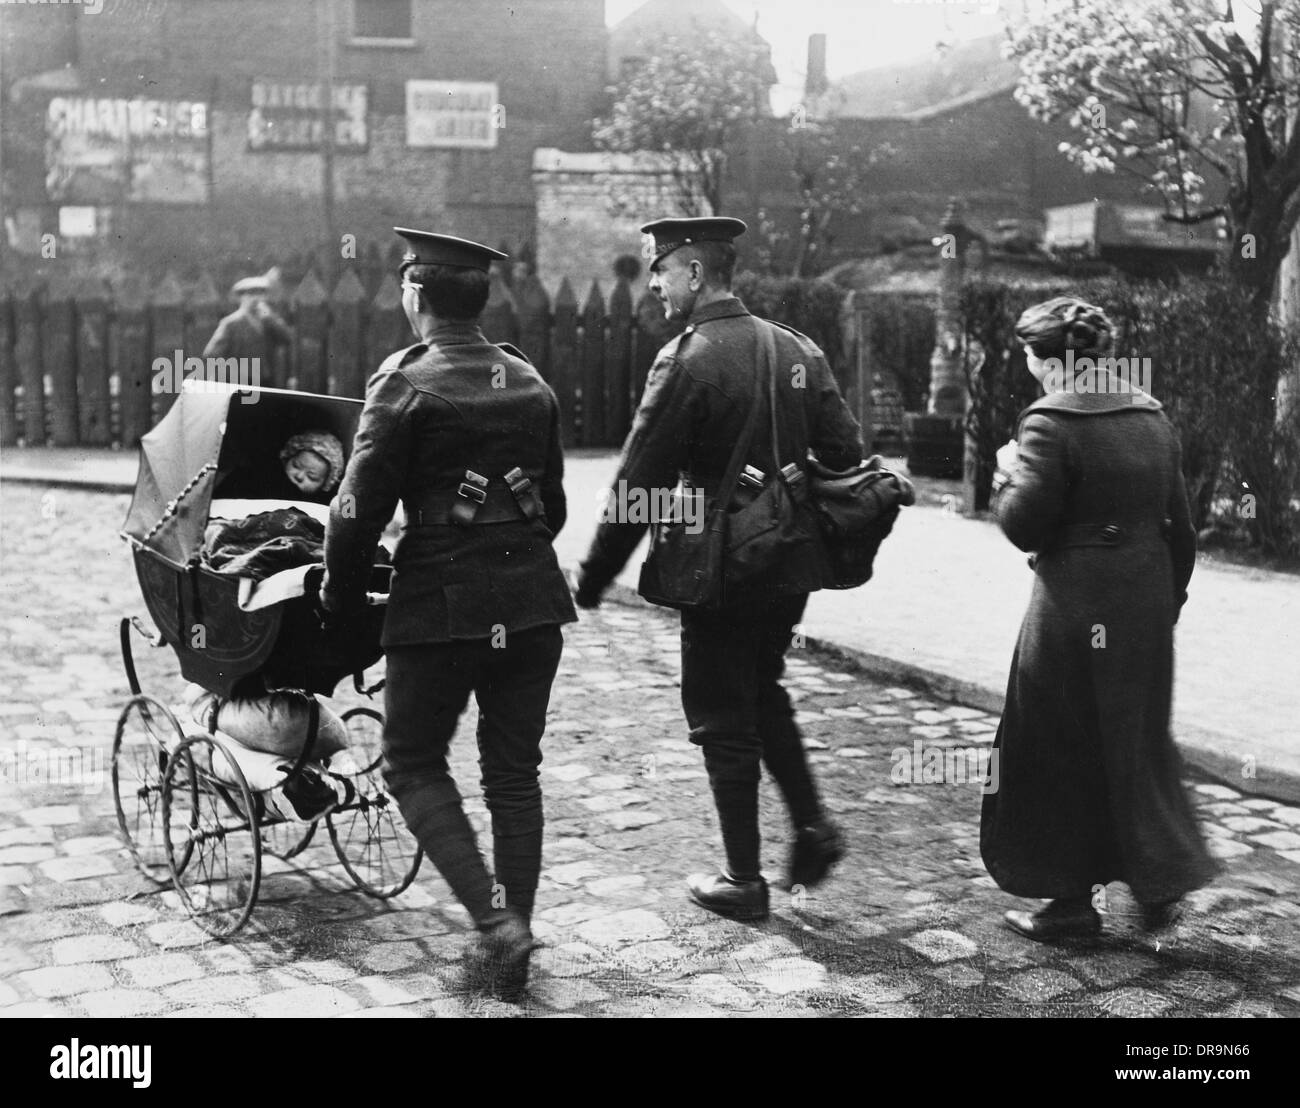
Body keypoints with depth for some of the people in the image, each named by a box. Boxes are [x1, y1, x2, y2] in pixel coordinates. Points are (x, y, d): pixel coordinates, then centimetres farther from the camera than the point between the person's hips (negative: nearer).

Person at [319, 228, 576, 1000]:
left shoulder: (405, 387, -10)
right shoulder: (533, 386, 8)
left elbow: (361, 509, -11)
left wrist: (340, 597, 3)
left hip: (439, 604, -5)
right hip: (531, 603, 6)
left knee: (414, 765, 10)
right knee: (515, 773, 12)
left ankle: (496, 919, -5)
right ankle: (511, 954, 18)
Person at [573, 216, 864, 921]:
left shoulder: (686, 362, -16)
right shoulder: (797, 350, 5)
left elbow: (640, 486, -15)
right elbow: (846, 452, 7)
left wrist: (591, 580, -7)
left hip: (722, 573, -7)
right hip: (790, 569, 7)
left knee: (722, 720, 7)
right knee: (763, 693, 26)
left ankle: (743, 882, 15)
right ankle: (812, 824, 17)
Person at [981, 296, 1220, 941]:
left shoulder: (1051, 426, -15)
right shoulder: (1153, 420, 7)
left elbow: (1026, 527, -16)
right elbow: (1180, 528, 11)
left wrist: (1008, 476, 2)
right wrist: (1167, 601, 19)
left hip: (1076, 610, -7)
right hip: (1147, 605, 7)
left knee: (1060, 753, 7)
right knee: (1139, 740, 19)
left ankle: (1072, 900, 16)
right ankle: (1159, 879, 19)